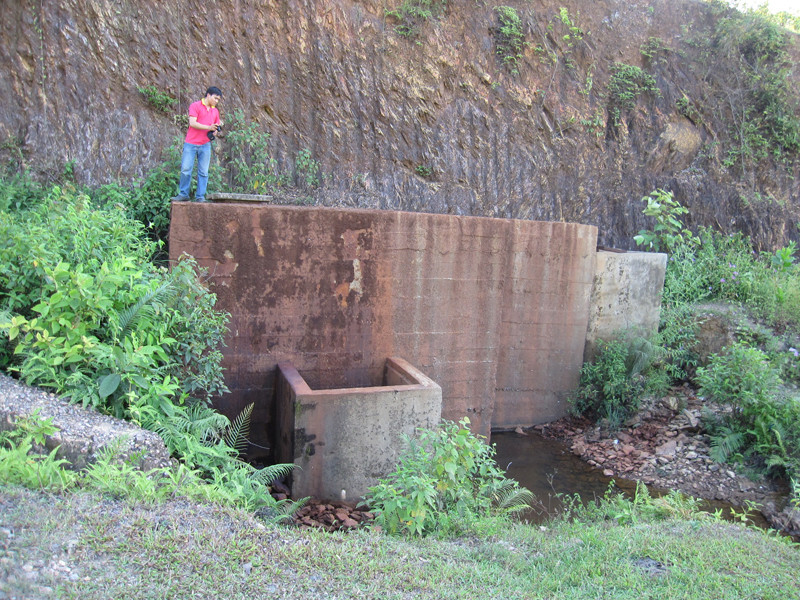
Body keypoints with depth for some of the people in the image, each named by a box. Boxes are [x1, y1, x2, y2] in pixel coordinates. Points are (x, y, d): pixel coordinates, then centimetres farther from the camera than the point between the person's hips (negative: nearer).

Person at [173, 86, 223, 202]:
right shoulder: (195, 106, -1)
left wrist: (214, 132, 0)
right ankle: (183, 194, 6)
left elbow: (215, 127, 24)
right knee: (186, 169, -4)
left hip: (205, 145, 4)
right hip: (191, 143, -4)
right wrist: (208, 127, -18)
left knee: (203, 172, 0)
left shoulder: (215, 111, 17)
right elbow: (192, 123, -11)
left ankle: (200, 196, 4)